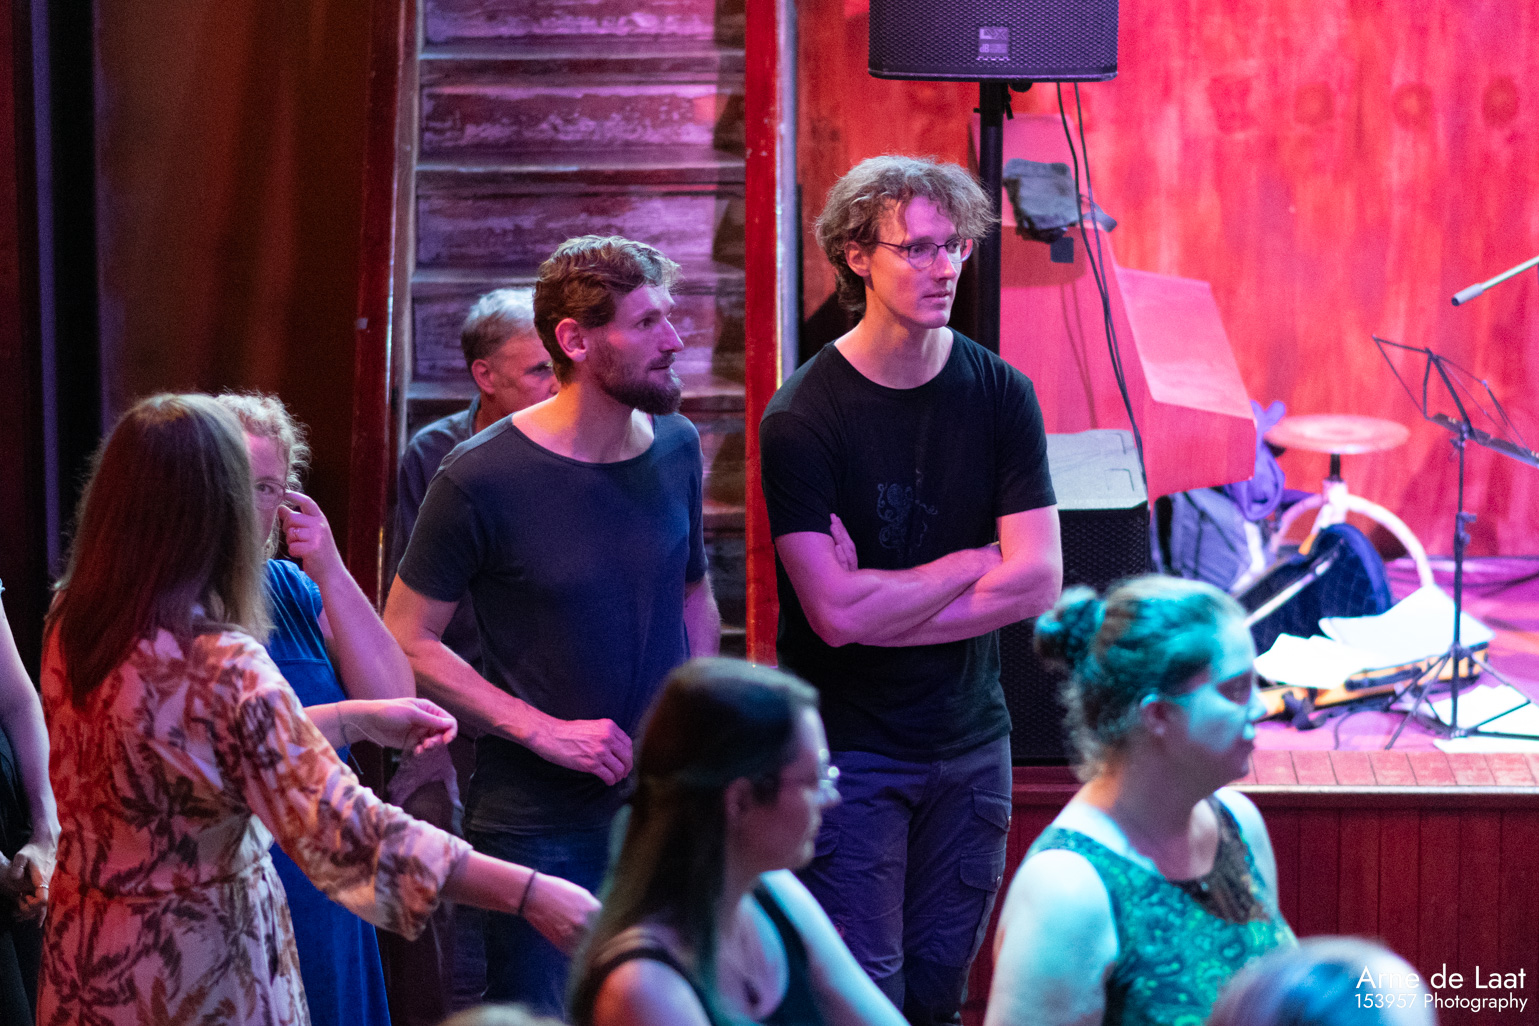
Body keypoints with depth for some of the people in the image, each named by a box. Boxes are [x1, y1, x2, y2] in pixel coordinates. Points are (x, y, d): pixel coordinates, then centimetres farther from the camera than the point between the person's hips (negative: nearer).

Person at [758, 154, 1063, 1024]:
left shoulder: (999, 395, 0)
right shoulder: (803, 419, -11)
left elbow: (1039, 584, -7)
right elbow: (835, 613, -18)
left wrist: (881, 604, -13)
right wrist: (974, 562, -8)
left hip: (971, 740, 4)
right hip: (849, 748, -4)